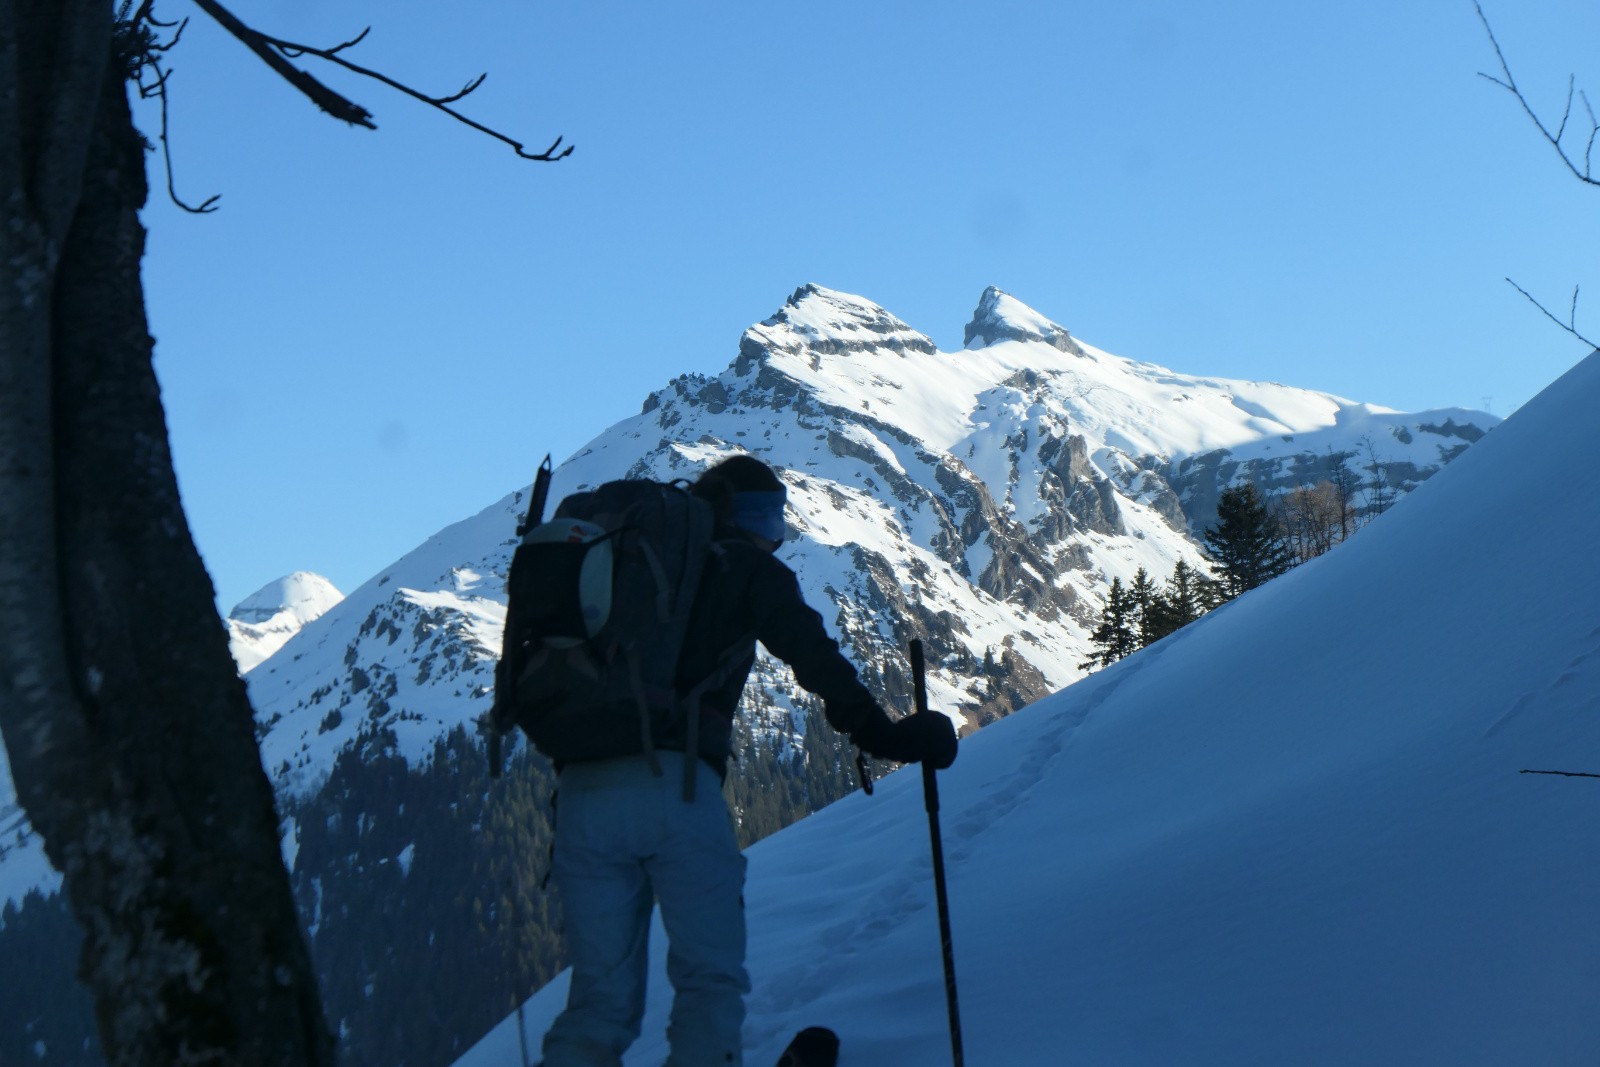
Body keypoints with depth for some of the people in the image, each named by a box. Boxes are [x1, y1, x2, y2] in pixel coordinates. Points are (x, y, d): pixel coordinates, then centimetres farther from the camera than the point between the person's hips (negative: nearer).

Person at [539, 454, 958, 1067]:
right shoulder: (745, 568, 13)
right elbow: (813, 657, 1)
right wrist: (879, 733, 2)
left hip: (581, 792, 5)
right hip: (676, 787, -5)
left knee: (601, 999, 11)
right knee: (709, 978, 5)